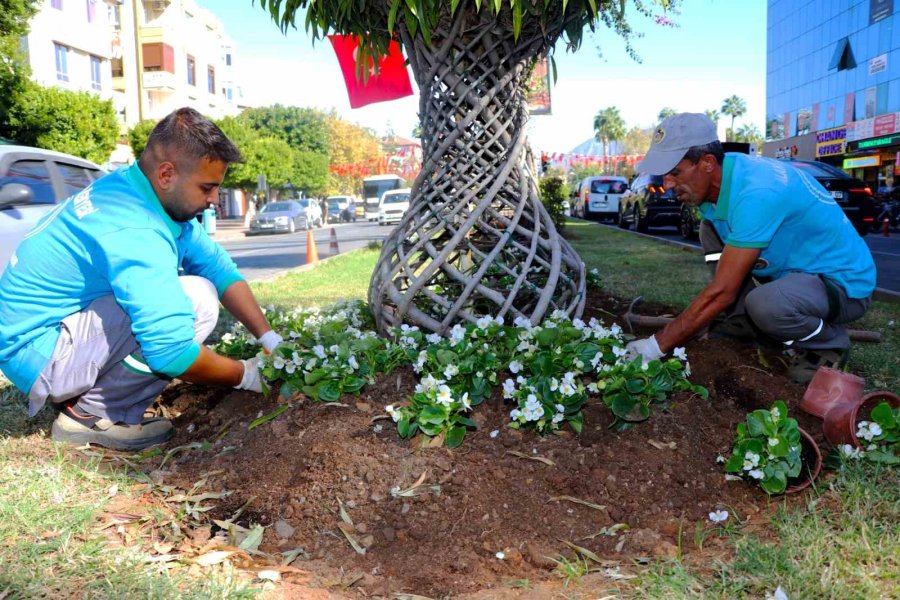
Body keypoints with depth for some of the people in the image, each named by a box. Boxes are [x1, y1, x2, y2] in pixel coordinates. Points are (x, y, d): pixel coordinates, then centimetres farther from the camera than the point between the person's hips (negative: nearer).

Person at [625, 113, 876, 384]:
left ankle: (830, 344, -4)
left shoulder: (756, 192, -32)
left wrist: (659, 344, -26)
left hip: (843, 281, -8)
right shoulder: (714, 178, -6)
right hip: (792, 270, 8)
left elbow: (721, 292, -32)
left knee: (765, 304, -37)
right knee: (711, 230, 0)